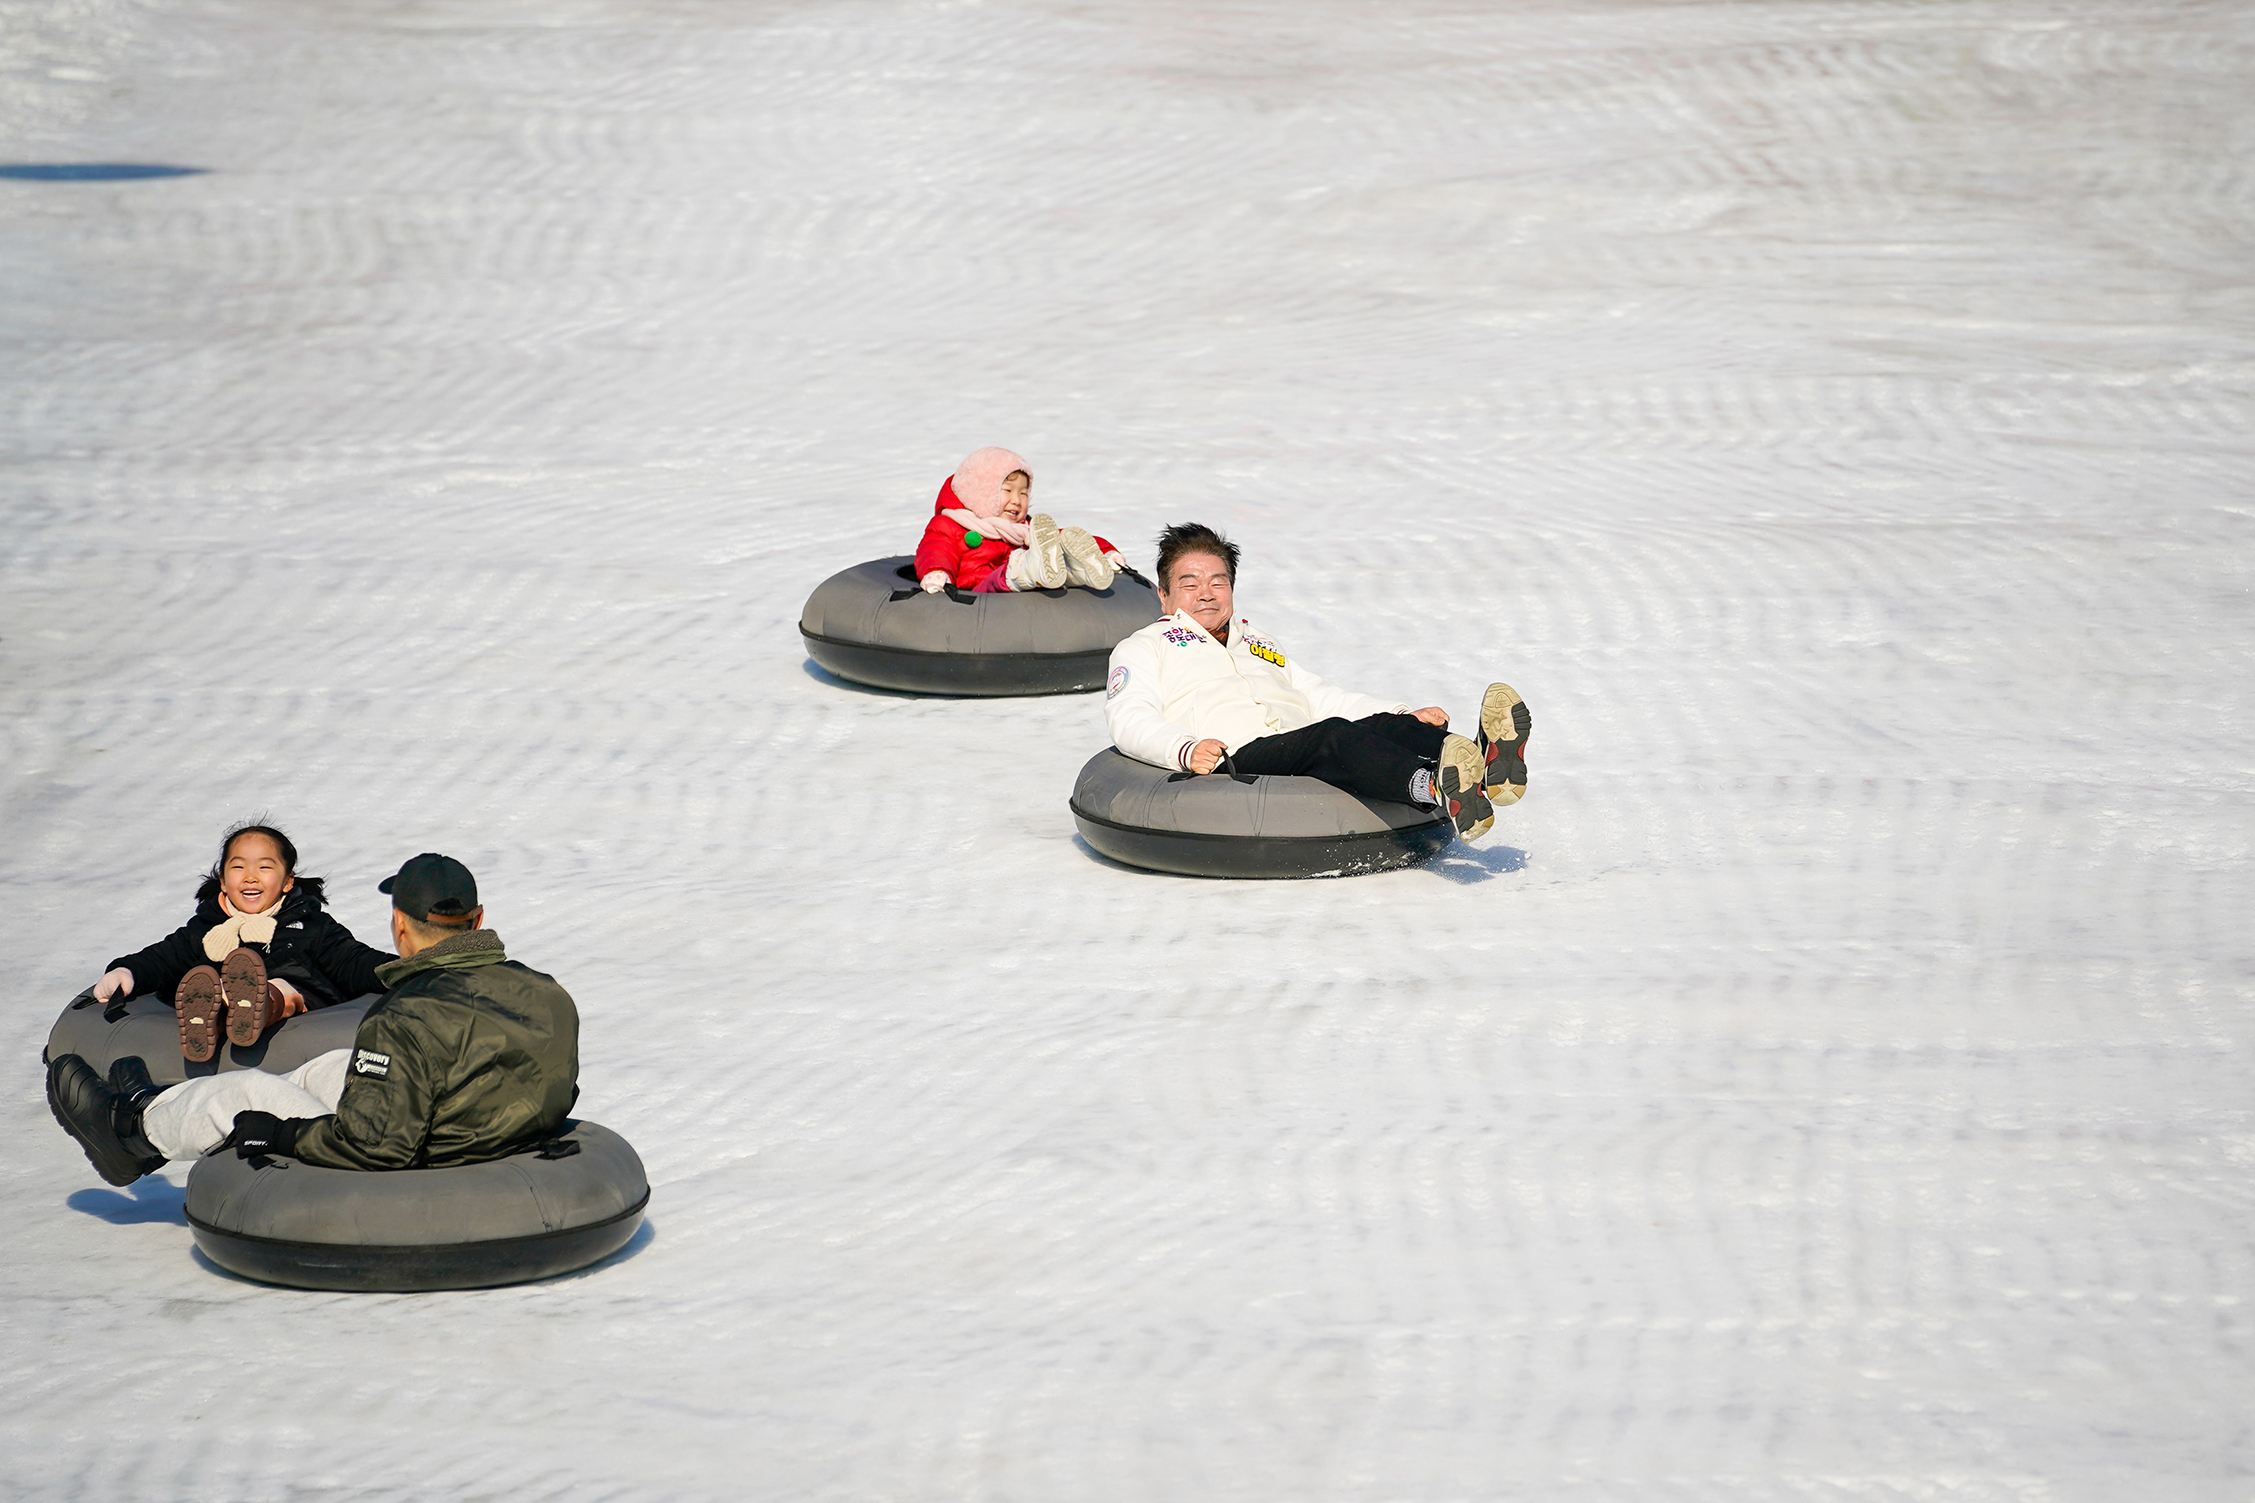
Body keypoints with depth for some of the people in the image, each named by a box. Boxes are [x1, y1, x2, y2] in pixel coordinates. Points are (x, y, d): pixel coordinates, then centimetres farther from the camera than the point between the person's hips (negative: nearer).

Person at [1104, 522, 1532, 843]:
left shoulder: (1257, 644, 38)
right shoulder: (1142, 649, 21)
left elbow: (1322, 699, 32)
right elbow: (1129, 721, 3)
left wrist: (1407, 718, 14)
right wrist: (1186, 750, -20)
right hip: (1238, 760, -6)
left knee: (1382, 726, -26)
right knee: (1334, 736, -35)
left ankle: (1486, 768, -56)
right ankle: (1437, 789, -63)